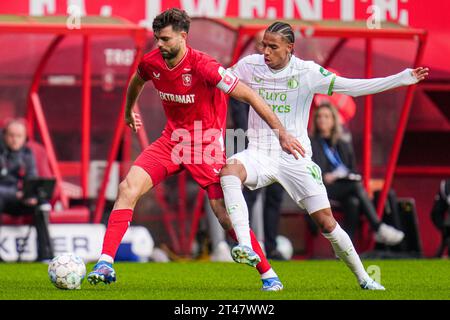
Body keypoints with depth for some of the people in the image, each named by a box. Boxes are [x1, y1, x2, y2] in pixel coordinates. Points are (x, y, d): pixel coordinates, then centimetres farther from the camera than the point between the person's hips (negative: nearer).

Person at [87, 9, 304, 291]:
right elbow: (137, 81, 22)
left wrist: (282, 133, -23)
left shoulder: (202, 66, -24)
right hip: (172, 139, 5)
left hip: (207, 145, -5)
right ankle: (105, 264, -15)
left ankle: (268, 275, 8)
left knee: (226, 216, -8)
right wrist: (129, 110, 39)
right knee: (128, 188, -14)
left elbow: (248, 95, -22)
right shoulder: (152, 62, -6)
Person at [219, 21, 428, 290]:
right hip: (259, 153, 1)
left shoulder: (307, 72, -9)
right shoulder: (249, 66, -2)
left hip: (295, 157, -1)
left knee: (326, 222, -4)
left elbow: (351, 87, -13)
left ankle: (363, 278, 15)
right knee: (230, 169, -33)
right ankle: (244, 246, -38)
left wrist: (403, 78, -19)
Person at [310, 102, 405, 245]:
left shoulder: (344, 146, 25)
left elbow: (354, 172, 22)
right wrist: (324, 177, -16)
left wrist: (351, 176, -2)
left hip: (344, 187, 4)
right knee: (356, 185, -31)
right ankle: (379, 229, -38)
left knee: (353, 202, -35)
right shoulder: (310, 144, 13)